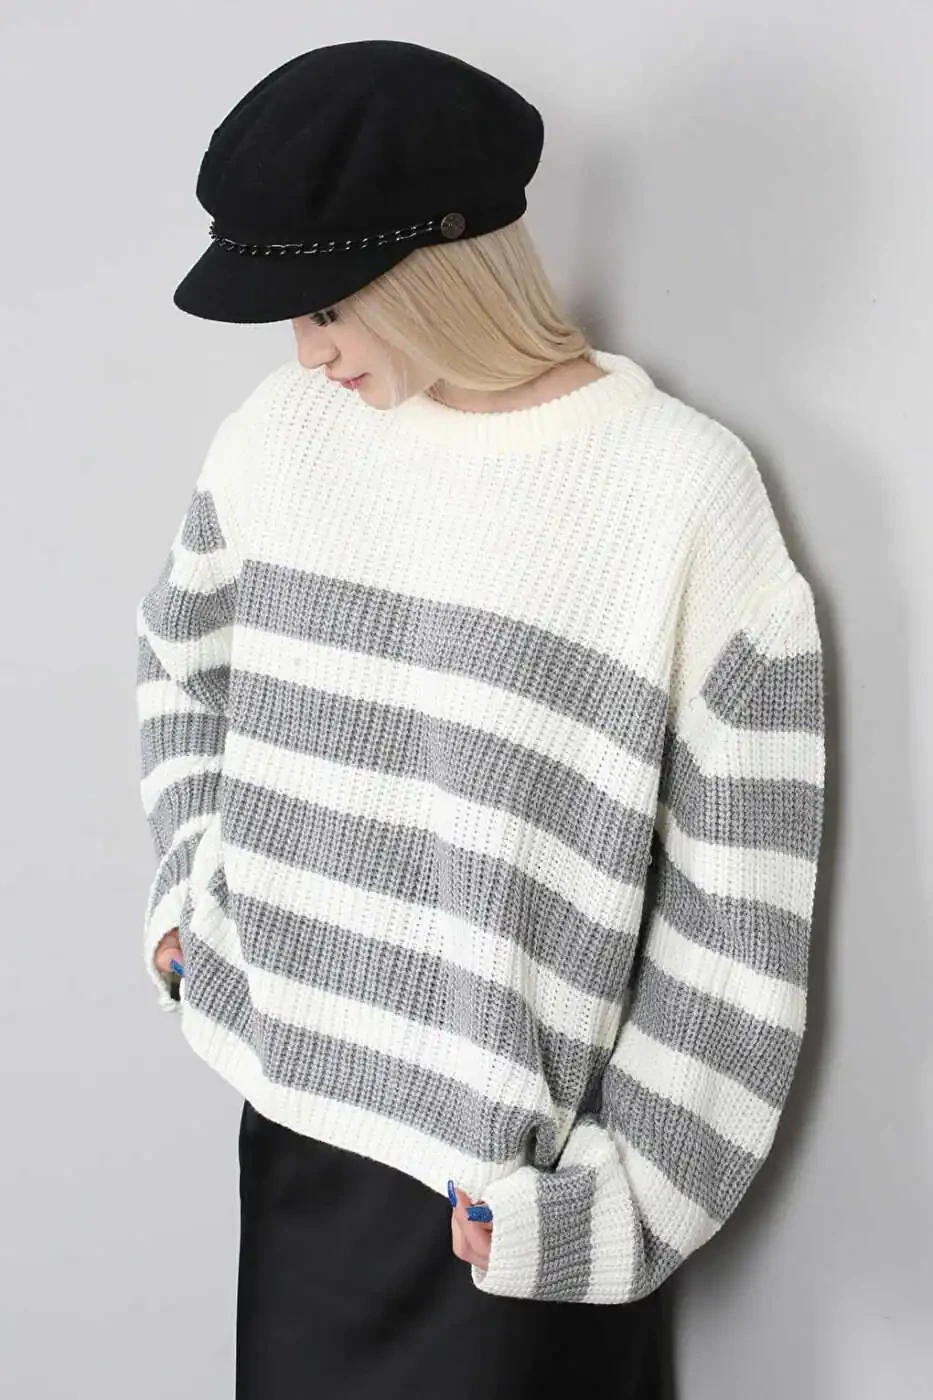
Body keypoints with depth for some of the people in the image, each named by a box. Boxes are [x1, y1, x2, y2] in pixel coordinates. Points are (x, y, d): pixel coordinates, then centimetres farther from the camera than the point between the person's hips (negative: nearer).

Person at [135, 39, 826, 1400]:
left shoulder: (685, 490, -16)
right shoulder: (278, 429, -1)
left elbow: (739, 894, -12)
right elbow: (184, 667, 18)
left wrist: (620, 1185, -10)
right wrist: (191, 891, 7)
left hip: (520, 1158, -4)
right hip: (297, 1094, 5)